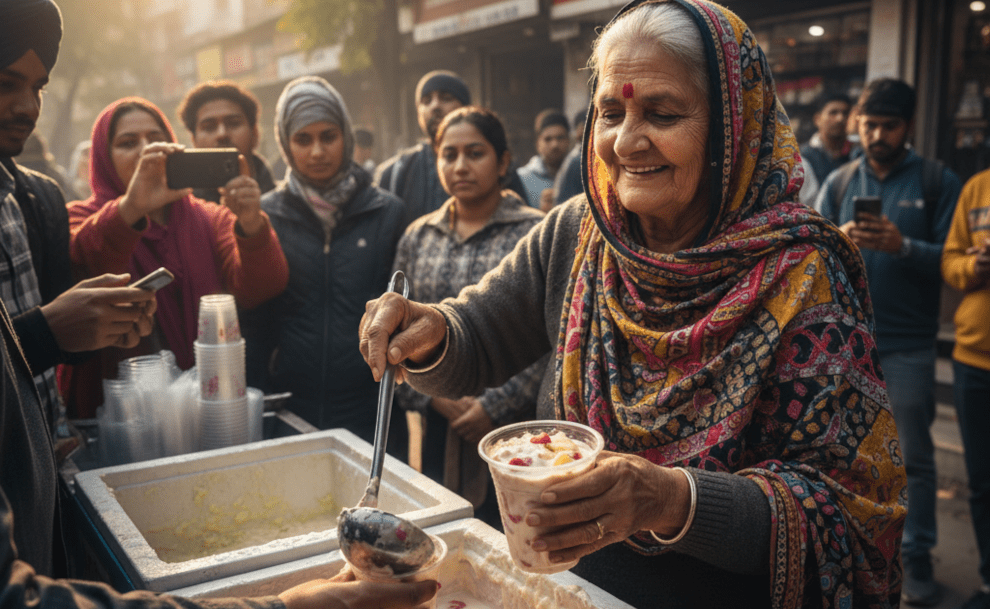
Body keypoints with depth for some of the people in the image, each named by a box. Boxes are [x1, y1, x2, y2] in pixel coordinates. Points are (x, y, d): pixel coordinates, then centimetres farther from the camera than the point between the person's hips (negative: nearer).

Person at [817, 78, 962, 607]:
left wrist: (904, 246, -23)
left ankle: (917, 556, 16)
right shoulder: (839, 181, 7)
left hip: (907, 345, -3)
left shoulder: (938, 181, 0)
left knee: (913, 455, 4)